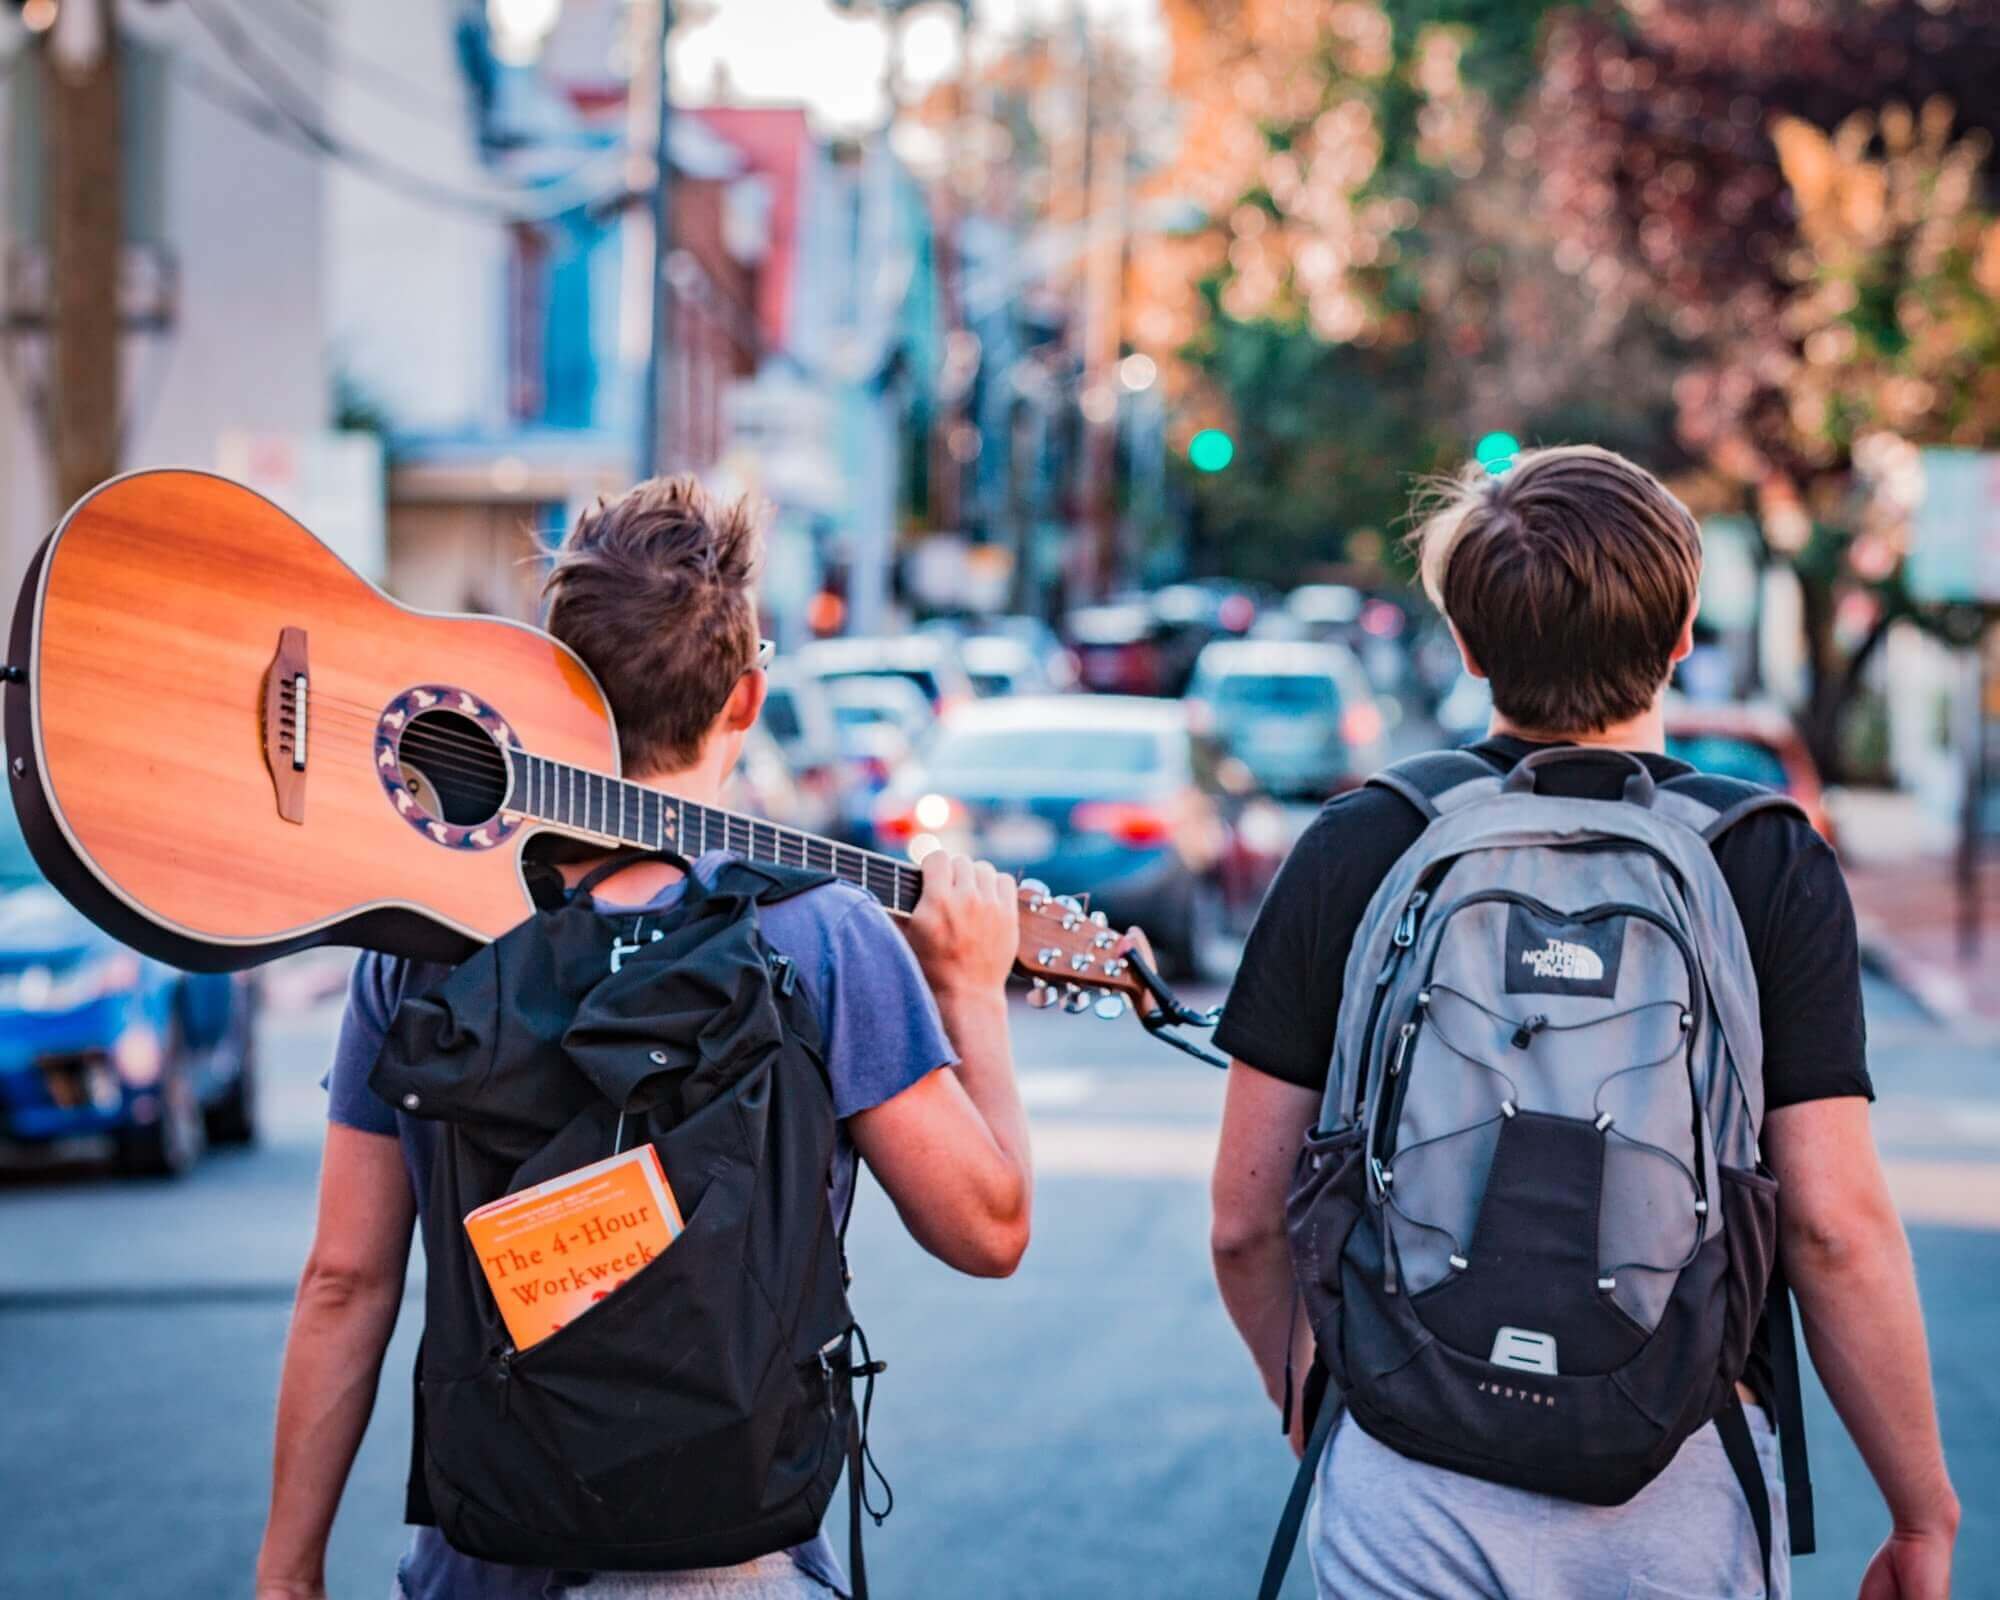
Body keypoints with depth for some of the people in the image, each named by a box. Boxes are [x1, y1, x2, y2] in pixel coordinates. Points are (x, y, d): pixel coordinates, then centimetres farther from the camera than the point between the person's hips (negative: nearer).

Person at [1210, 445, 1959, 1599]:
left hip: (1405, 1484, 1)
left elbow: (1245, 1221, 3)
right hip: (1679, 1485, 0)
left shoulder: (1353, 851, 0)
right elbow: (1837, 1226, -9)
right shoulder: (1773, 866, -4)